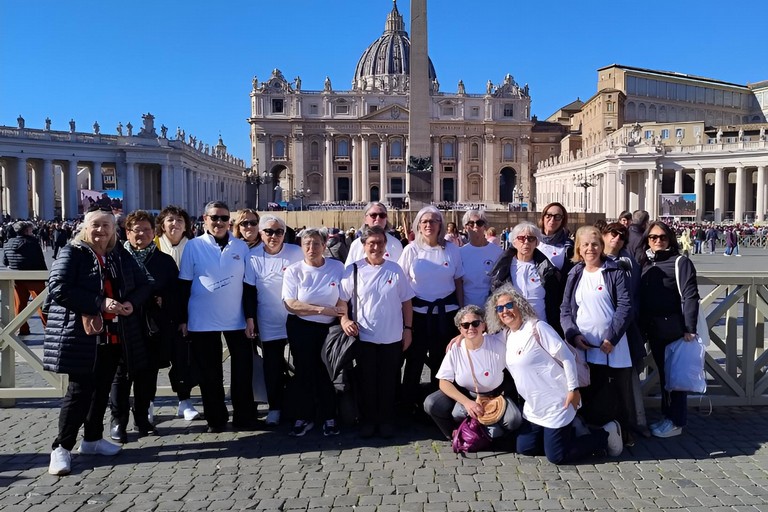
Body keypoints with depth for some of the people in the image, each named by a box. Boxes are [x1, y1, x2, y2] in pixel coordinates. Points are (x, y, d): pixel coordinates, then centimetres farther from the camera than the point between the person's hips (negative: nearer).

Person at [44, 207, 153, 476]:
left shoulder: (122, 258, 10)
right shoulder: (71, 253, -5)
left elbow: (144, 284, 13)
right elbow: (59, 288, -17)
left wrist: (131, 302, -8)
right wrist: (99, 303, -21)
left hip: (114, 336, 5)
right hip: (81, 335, -5)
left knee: (102, 389, 14)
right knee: (79, 391, -3)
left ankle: (93, 439, 29)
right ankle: (62, 447, 10)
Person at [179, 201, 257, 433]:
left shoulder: (241, 246, 2)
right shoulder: (193, 246, -2)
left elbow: (248, 284, 4)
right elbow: (184, 285, 0)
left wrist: (250, 316, 0)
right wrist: (183, 319, -2)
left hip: (237, 319, 1)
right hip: (202, 321, -1)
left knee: (243, 370, 7)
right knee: (209, 373, 10)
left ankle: (245, 417, 21)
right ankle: (216, 418, 24)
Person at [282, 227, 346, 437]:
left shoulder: (338, 267, -2)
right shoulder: (293, 271, -4)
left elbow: (344, 300, 3)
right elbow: (291, 304, -13)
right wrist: (323, 310, -18)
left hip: (329, 329, 0)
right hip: (301, 329, 0)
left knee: (327, 373, 4)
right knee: (304, 372, 7)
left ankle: (329, 417, 19)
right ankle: (305, 417, 21)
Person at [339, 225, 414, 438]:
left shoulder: (395, 269, 0)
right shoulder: (353, 270, -3)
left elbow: (406, 301, 5)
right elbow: (342, 299, 2)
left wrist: (408, 329, 3)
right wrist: (344, 320, -13)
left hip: (392, 338, 1)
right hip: (364, 337, -1)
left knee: (389, 381, 9)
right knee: (367, 381, 9)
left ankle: (386, 420, 26)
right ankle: (368, 420, 25)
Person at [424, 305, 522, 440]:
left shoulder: (498, 343, -19)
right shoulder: (455, 349, -16)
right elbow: (444, 382, -15)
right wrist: (467, 402, -28)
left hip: (495, 396, -1)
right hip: (463, 395, 1)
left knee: (514, 420, -28)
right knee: (431, 404, -23)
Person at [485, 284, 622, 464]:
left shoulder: (537, 328, -17)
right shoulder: (505, 335, 4)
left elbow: (566, 357, -16)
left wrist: (573, 389, -18)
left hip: (556, 403, -8)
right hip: (533, 407, 8)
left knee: (556, 456, -4)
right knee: (524, 448, 10)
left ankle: (605, 434, 15)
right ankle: (572, 432, 24)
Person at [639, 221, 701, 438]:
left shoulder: (680, 262, -7)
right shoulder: (645, 263, 11)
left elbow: (690, 296, -13)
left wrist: (689, 328, -18)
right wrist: (642, 327, 9)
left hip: (674, 328, -6)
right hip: (653, 329, 6)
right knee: (663, 373, 15)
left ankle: (676, 422, 11)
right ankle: (667, 416, 26)